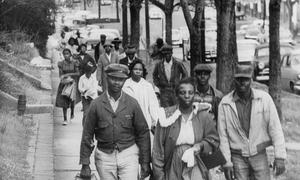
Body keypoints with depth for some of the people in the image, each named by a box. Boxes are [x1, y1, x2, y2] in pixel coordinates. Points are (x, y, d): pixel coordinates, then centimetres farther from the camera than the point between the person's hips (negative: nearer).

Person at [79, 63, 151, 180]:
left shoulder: (132, 104, 0)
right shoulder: (96, 105, -2)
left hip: (128, 155, 0)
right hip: (105, 156, 0)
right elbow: (87, 135, 2)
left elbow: (143, 133, 4)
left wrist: (145, 162, 2)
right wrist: (85, 164, 0)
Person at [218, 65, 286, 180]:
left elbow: (275, 127, -8)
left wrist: (280, 156, -13)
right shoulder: (225, 104, -8)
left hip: (259, 154, 0)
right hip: (237, 157, 0)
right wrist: (226, 163, -5)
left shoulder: (264, 98, -9)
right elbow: (222, 135, -3)